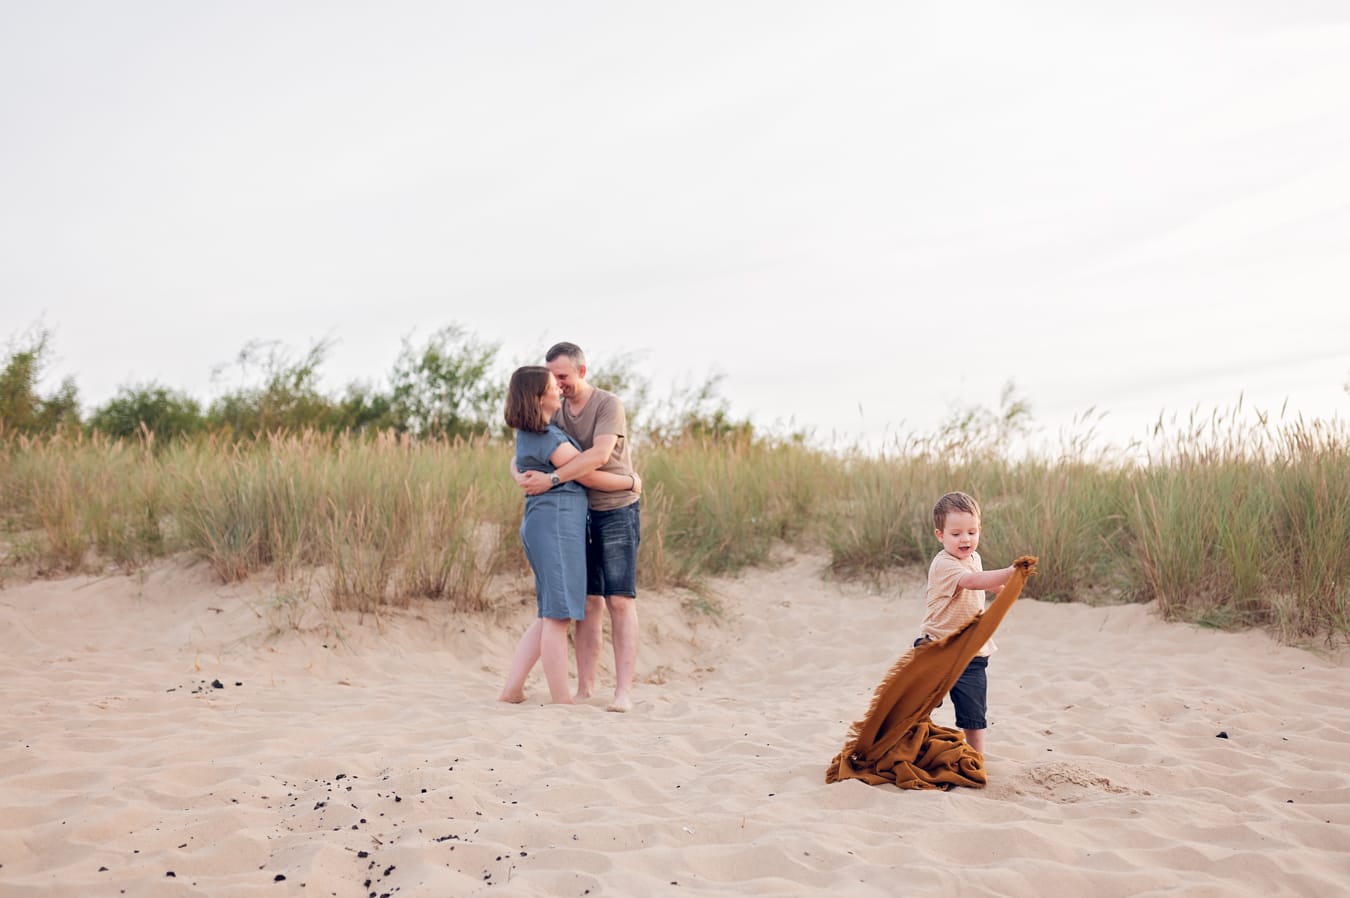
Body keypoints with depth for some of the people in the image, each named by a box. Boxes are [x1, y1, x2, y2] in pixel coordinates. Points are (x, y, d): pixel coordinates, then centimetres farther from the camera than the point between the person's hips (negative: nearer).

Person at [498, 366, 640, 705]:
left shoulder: (528, 434, 16)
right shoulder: (547, 438, -14)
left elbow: (516, 465, 38)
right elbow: (590, 477, -8)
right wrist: (631, 481, 5)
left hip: (541, 524, 10)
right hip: (557, 522, -10)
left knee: (550, 618, 12)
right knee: (558, 616, -8)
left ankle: (512, 690, 11)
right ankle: (562, 702, -5)